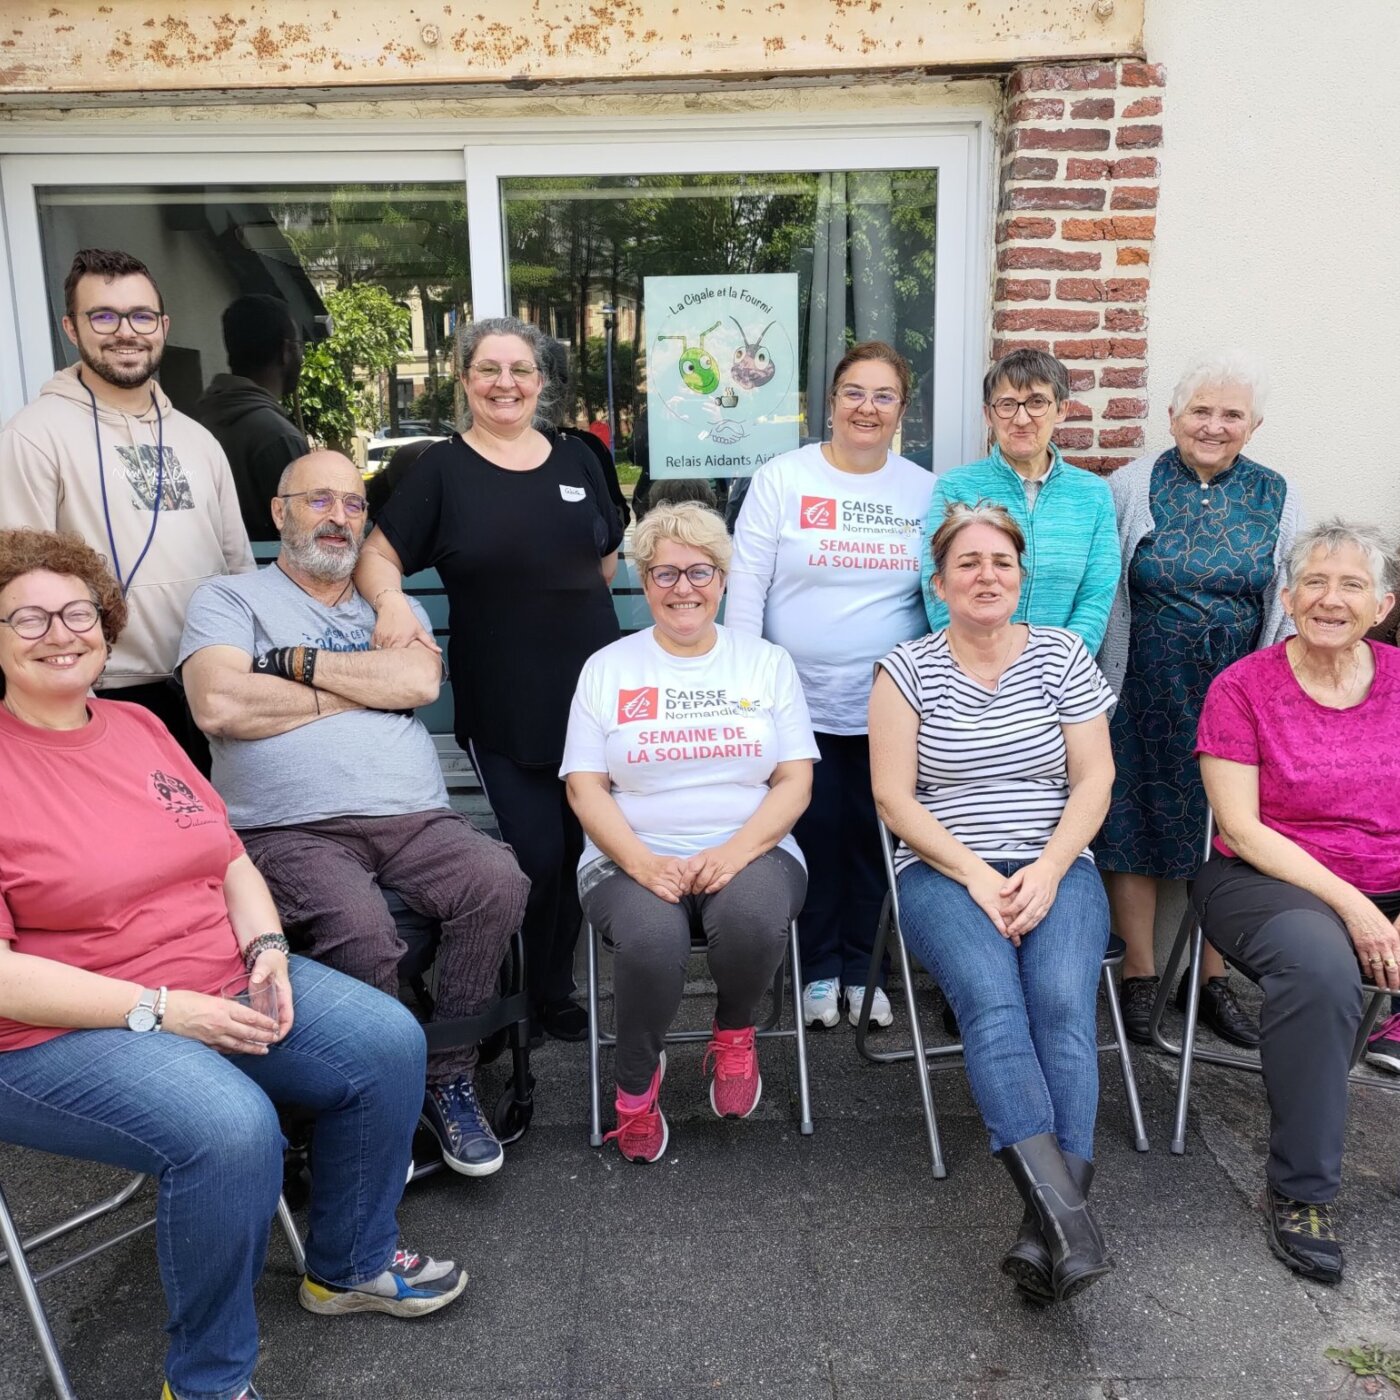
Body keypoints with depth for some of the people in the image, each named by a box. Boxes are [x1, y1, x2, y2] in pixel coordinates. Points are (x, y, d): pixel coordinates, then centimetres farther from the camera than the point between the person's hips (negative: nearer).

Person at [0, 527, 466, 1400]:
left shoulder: (140, 727, 10)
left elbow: (230, 860, 13)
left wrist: (266, 951, -6)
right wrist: (158, 1009, -21)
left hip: (223, 986, 7)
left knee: (388, 1041, -5)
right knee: (231, 1129, -31)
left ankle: (350, 1265, 18)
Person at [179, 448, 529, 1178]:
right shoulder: (229, 599, 12)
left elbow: (419, 680, 0)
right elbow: (217, 706, -8)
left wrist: (296, 661, -1)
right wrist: (363, 688, 1)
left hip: (416, 818, 4)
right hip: (291, 831, -3)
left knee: (499, 880, -25)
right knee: (359, 926, -33)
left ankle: (448, 1081, -9)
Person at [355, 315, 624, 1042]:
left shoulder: (575, 460, 9)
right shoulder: (440, 468, -1)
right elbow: (378, 553, -7)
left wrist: (567, 605, 9)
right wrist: (391, 600, -27)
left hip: (591, 690, 4)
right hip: (502, 704, -3)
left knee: (583, 850, 10)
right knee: (538, 855, -3)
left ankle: (555, 991, 34)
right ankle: (535, 999, 22)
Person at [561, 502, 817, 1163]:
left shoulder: (767, 662, 12)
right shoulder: (607, 668, 10)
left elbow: (795, 781, 4)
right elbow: (585, 788, 2)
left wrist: (737, 850, -15)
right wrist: (641, 861, -16)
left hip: (751, 853, 1)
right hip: (633, 858, 0)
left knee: (753, 917, -34)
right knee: (651, 940, -33)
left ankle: (735, 1034, 2)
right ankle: (636, 1078, -1)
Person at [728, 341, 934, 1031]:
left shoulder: (925, 491, 5)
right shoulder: (781, 479, -2)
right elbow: (745, 586, -4)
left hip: (889, 706, 2)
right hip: (802, 701, -2)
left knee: (872, 836, 10)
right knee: (817, 832, 6)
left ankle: (858, 967, 29)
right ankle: (819, 969, 26)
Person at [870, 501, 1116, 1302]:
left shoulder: (1061, 655, 9)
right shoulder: (909, 668, 5)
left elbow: (1094, 779, 5)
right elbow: (894, 797, -1)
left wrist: (1047, 872, -11)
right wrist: (975, 876, -12)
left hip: (1057, 868, 2)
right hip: (944, 874, -1)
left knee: (1063, 999, -27)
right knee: (991, 996, -30)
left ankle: (1048, 1230, -28)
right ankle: (1069, 1217, -36)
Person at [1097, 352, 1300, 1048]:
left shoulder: (1275, 496, 5)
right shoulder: (1130, 487, -2)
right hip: (1144, 692, -2)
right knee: (1132, 821, 3)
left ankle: (1211, 977, 25)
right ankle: (1139, 975, 19)